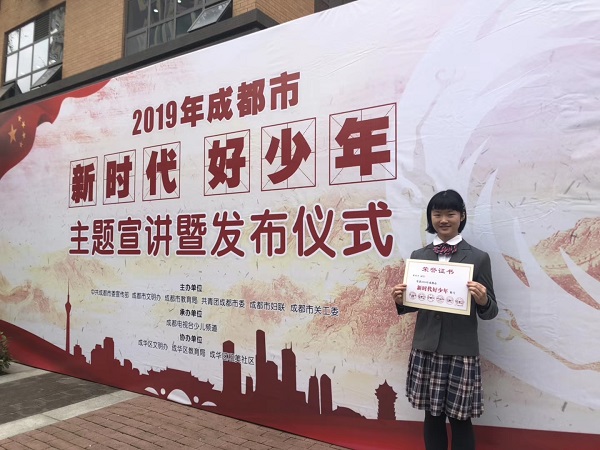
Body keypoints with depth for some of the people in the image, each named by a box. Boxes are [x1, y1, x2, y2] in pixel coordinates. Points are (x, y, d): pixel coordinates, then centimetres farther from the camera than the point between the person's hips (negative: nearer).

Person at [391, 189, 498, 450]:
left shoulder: (478, 258, -4)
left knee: (460, 419, 10)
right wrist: (400, 301, -11)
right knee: (432, 415, 14)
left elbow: (490, 311, -2)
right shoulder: (418, 256, 5)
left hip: (461, 350, -2)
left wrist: (482, 301, -23)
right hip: (425, 347, 3)